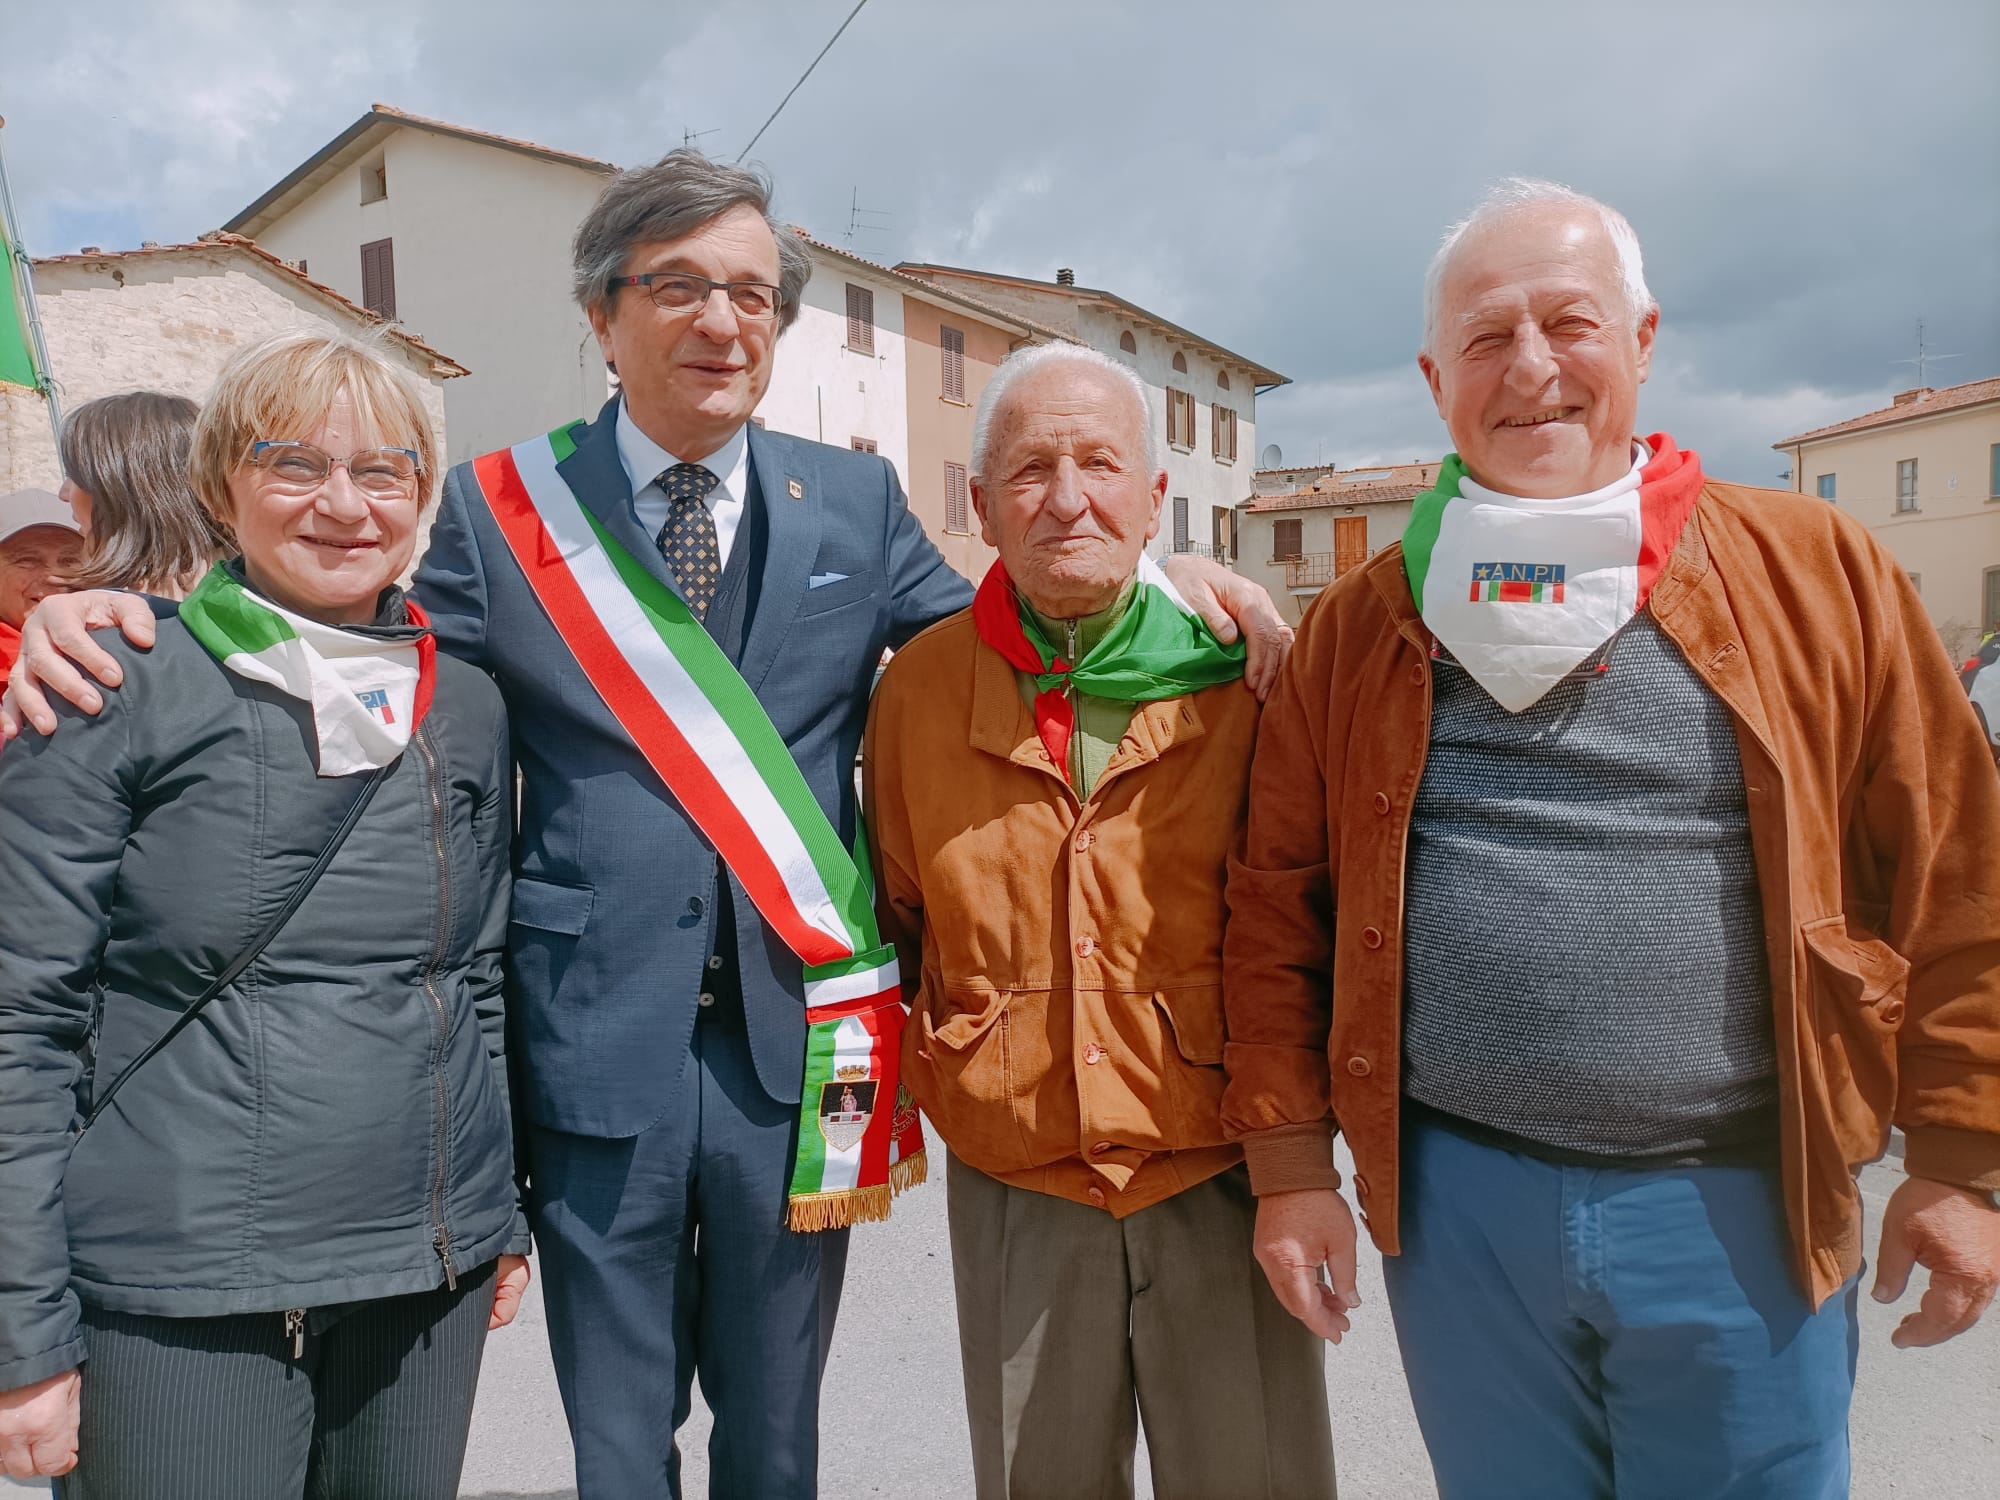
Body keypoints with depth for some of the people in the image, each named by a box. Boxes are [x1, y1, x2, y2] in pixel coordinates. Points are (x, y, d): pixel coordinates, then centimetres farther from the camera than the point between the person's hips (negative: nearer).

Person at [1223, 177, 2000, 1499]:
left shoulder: (1817, 571, -3)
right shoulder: (1361, 625, 0)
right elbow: (1280, 897, 1)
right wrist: (1290, 1164, -1)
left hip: (1743, 1207, 0)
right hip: (1452, 1197, 1)